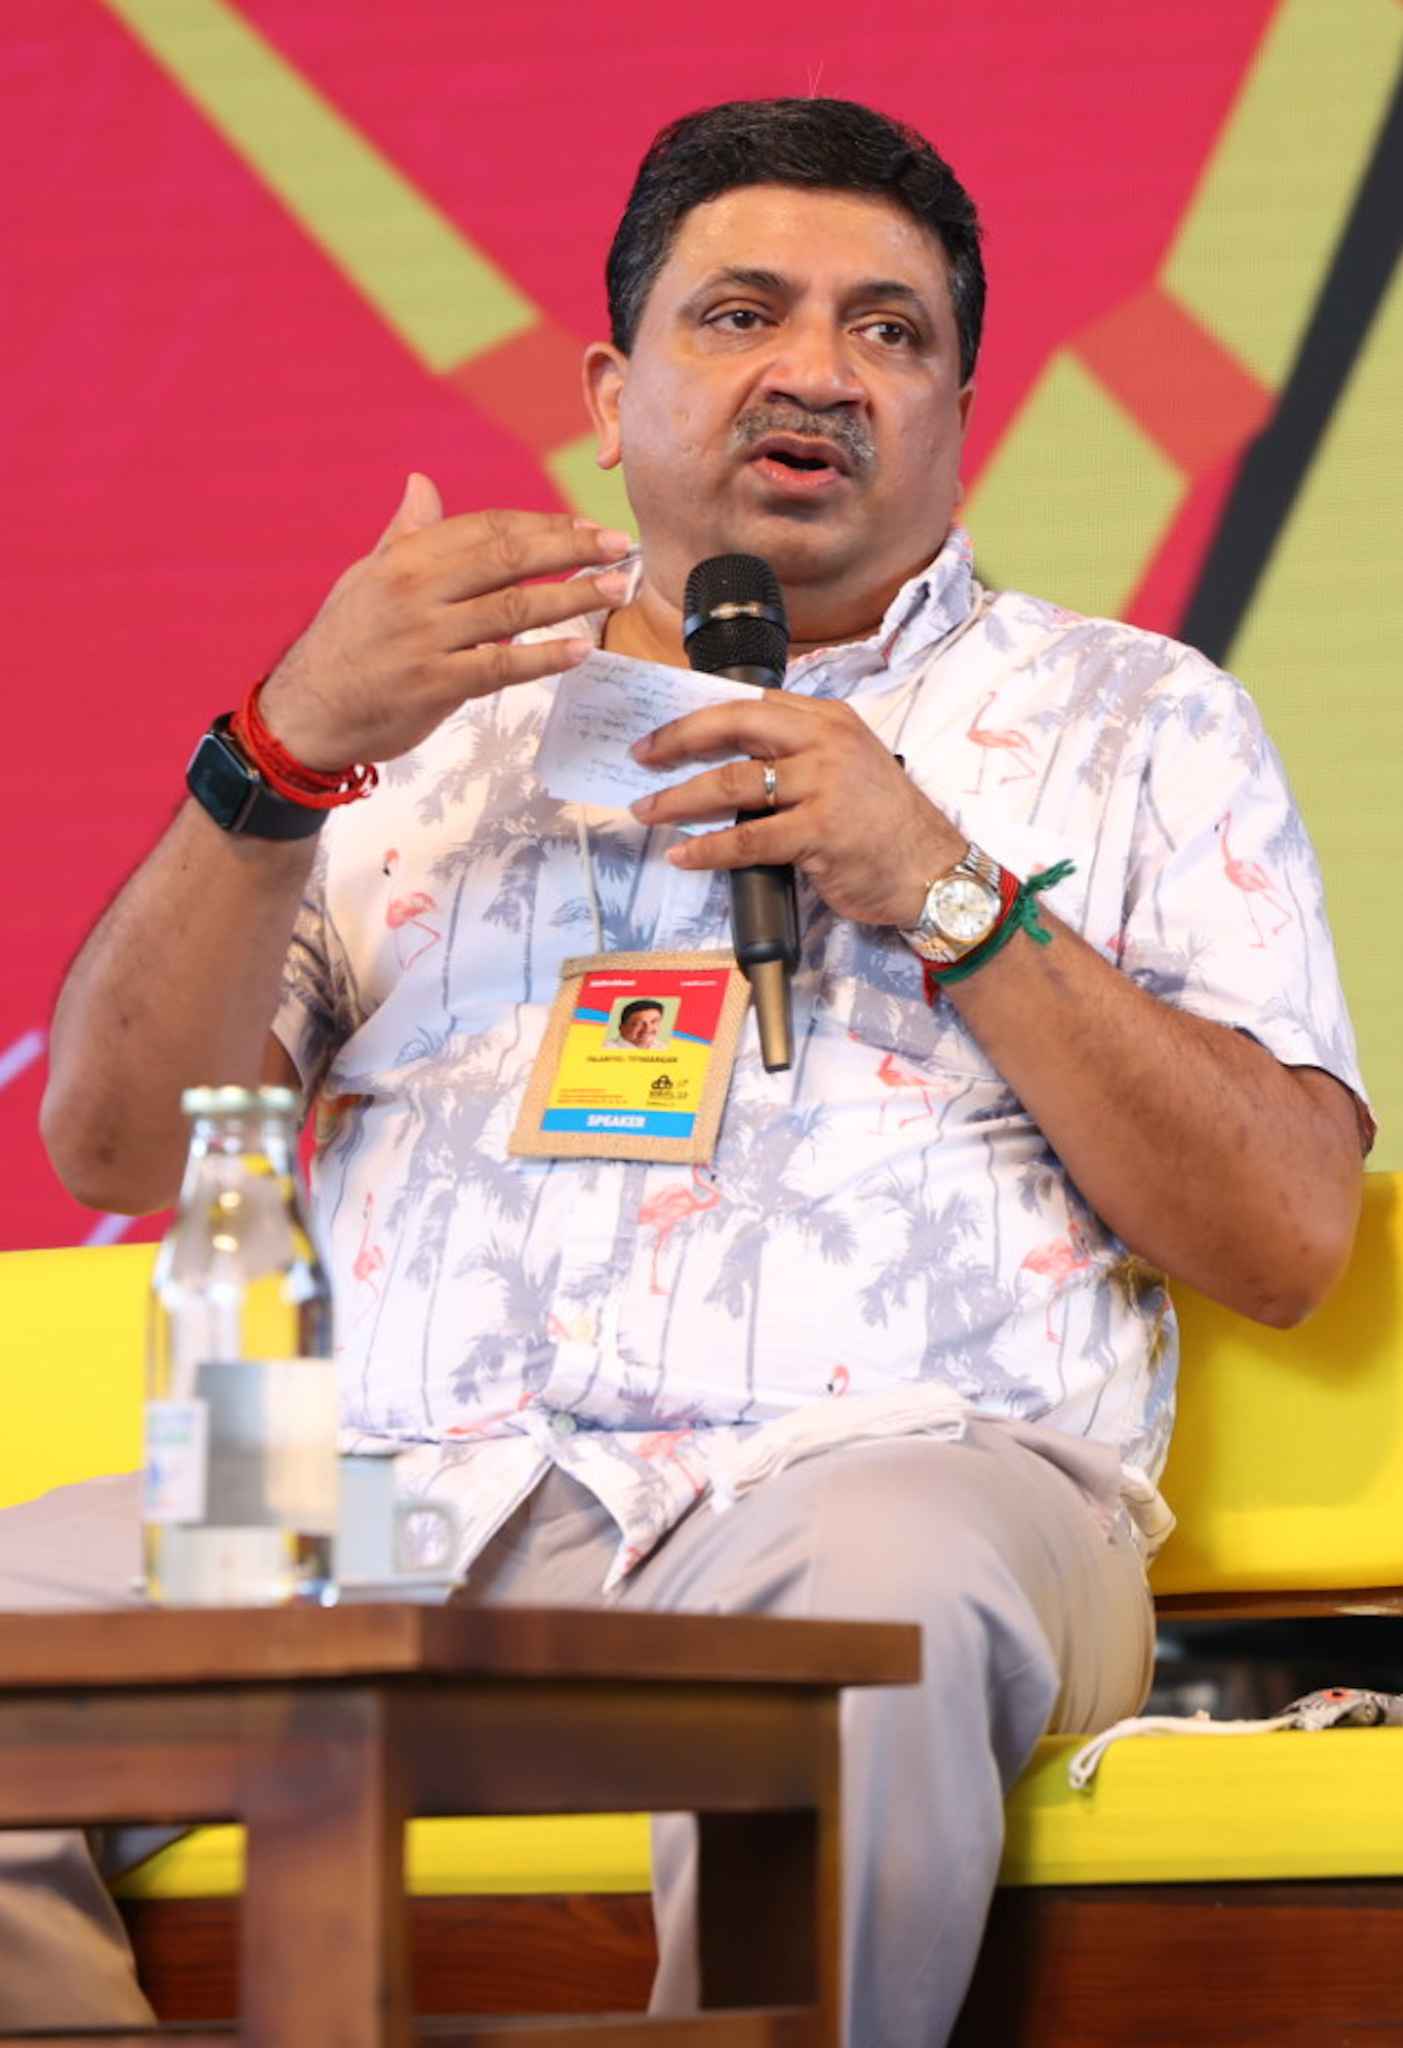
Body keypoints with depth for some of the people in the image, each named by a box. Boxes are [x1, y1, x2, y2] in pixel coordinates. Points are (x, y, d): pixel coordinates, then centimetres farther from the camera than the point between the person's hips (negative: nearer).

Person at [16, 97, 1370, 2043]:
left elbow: (1291, 1233, 8)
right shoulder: (433, 707, 26)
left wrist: (947, 892, 0)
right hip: (408, 1495, 2)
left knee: (870, 1587, -39)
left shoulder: (1128, 717, 21)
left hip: (904, 1460, -2)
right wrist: (290, 750, -1)